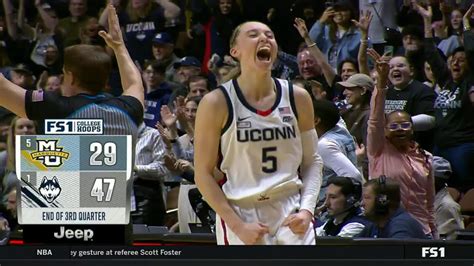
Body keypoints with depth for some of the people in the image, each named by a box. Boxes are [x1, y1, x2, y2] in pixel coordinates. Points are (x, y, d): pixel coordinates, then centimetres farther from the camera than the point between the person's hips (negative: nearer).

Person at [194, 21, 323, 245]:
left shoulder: (297, 98, 5)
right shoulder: (217, 103, -5)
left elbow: (312, 161, 12)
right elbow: (203, 174, -3)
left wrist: (306, 210, -5)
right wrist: (238, 226, -11)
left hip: (291, 216, 3)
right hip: (239, 215, -2)